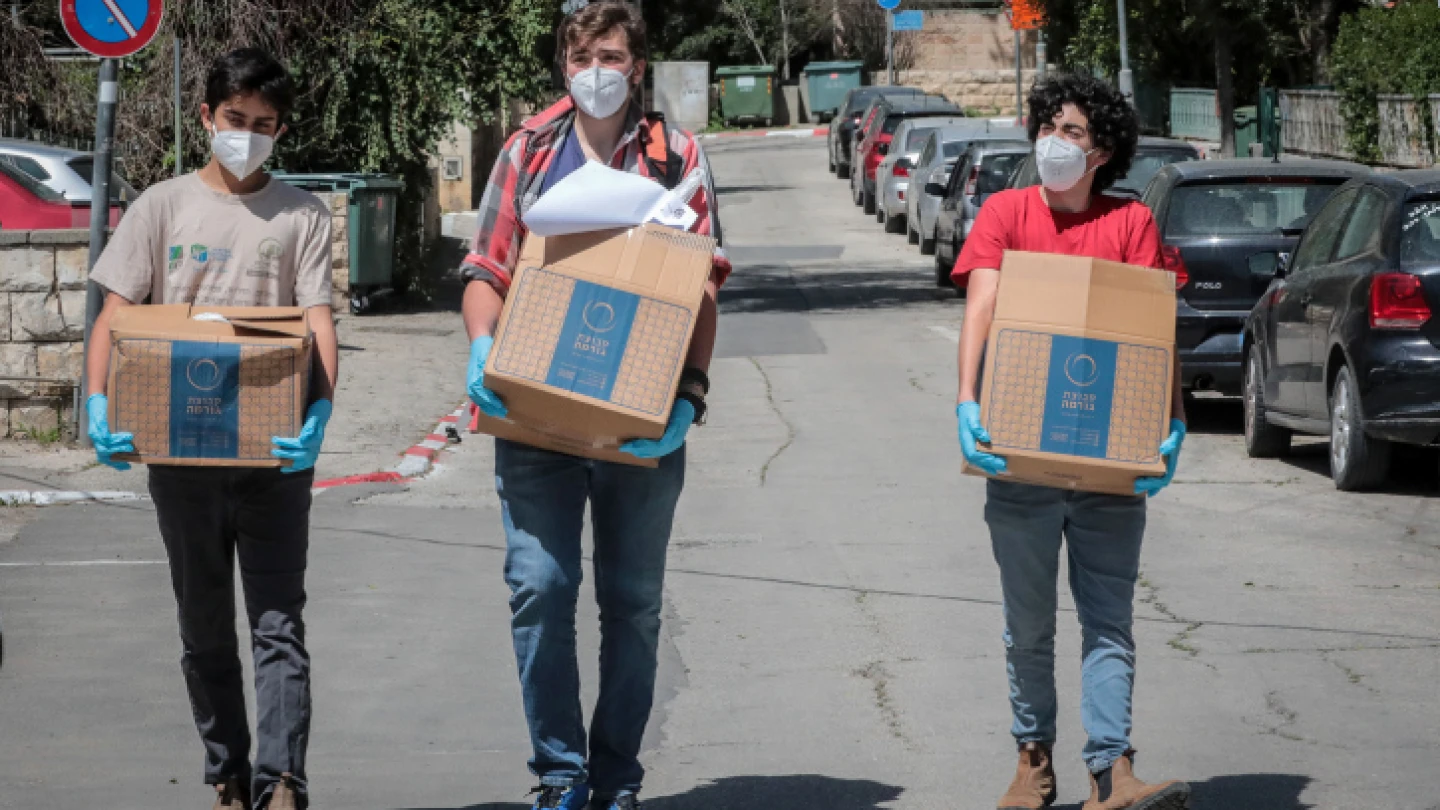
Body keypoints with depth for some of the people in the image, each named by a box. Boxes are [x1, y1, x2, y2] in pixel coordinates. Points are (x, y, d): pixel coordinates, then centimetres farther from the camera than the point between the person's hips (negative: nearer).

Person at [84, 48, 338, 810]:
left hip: (274, 450, -2)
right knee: (204, 627, 9)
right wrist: (99, 405, -14)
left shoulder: (300, 214, 4)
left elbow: (319, 321, -5)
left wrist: (319, 415, -22)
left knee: (278, 623, -9)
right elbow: (115, 314, 3)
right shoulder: (163, 206, 7)